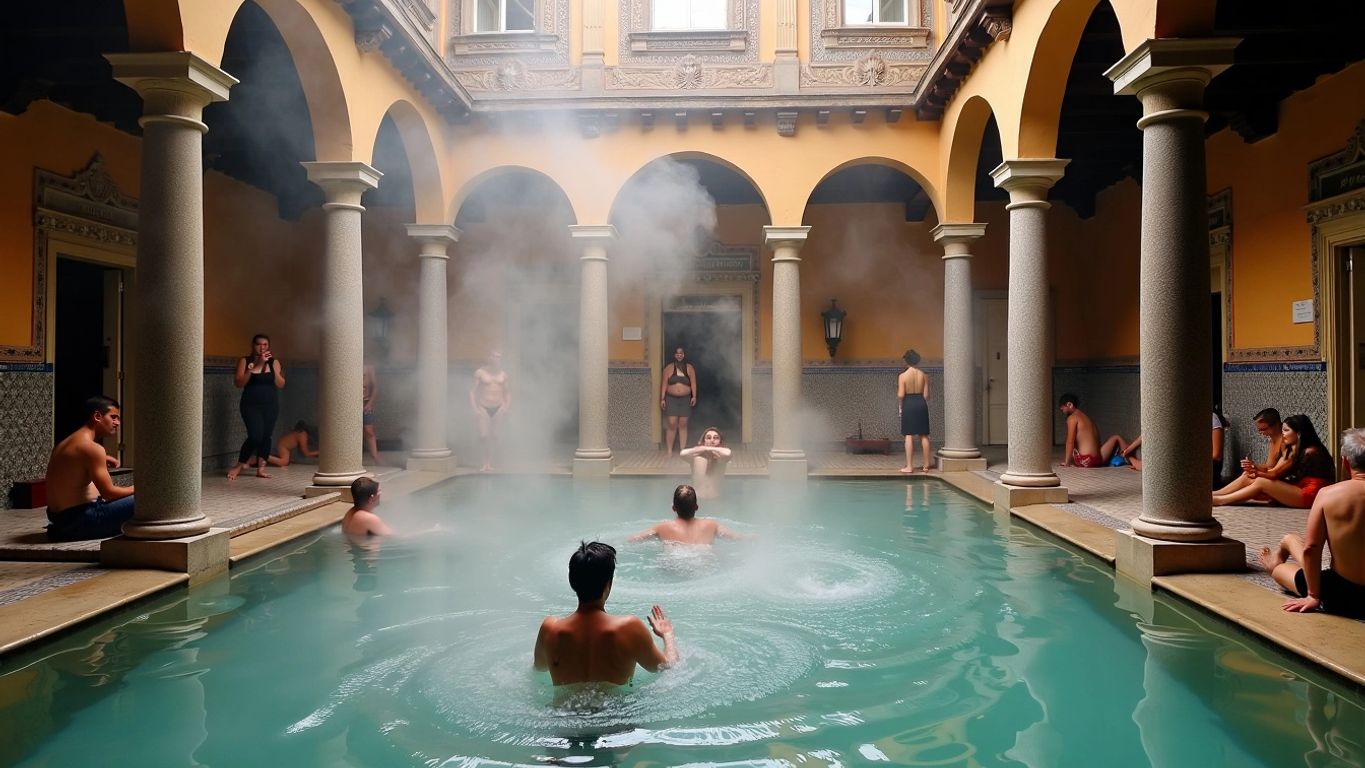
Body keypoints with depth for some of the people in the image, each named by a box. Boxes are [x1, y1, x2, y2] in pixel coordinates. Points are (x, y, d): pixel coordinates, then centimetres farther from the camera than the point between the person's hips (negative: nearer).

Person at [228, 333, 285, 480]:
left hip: (271, 405, 3)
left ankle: (261, 468, 7)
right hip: (251, 405, -3)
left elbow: (281, 384, 0)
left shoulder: (274, 362, 7)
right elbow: (238, 383, -9)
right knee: (255, 436, -14)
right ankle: (240, 465, 5)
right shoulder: (245, 361, 2)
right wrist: (254, 366, -16)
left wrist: (273, 367, -11)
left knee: (266, 436, -1)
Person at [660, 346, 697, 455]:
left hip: (685, 399, 1)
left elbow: (693, 383, 3)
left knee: (683, 424, 3)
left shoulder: (689, 368, 6)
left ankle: (682, 450, 8)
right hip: (671, 399, -1)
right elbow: (664, 384, 2)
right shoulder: (669, 368, 3)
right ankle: (669, 450, -2)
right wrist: (662, 399, -3)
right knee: (671, 424, -7)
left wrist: (694, 396, -8)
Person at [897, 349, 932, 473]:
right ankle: (926, 465, 13)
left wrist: (899, 407, 2)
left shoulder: (902, 376, -8)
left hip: (908, 404, -4)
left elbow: (900, 395, -13)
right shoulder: (923, 375, 3)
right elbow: (926, 394, 1)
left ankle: (909, 466, -2)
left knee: (909, 436, -2)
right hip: (921, 404, 4)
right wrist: (924, 405, 16)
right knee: (924, 436, 9)